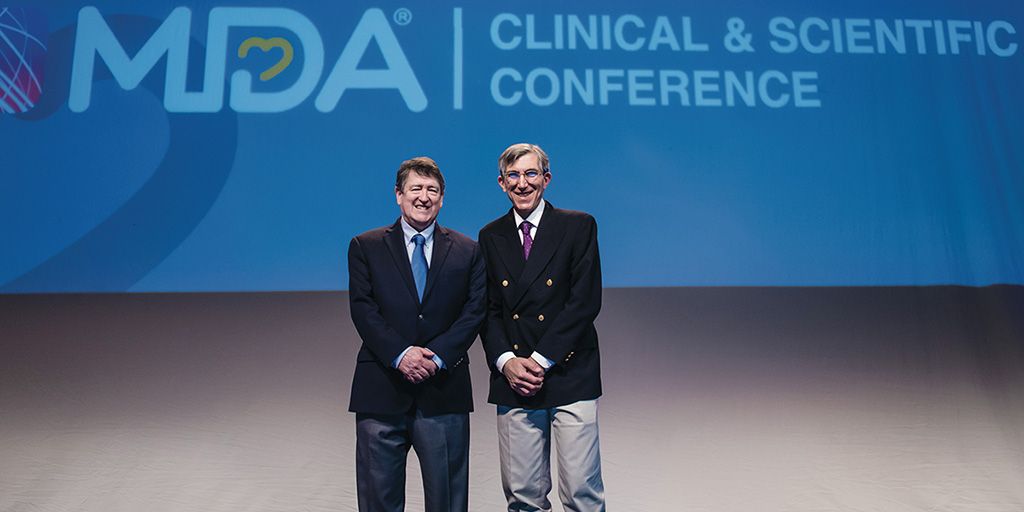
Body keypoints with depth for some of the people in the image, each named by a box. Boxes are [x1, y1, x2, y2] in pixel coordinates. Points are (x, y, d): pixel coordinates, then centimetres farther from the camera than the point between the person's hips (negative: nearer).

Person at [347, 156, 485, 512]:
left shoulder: (467, 252, 8)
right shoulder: (365, 247, 7)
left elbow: (474, 312, 0)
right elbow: (362, 309, -3)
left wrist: (437, 356, -14)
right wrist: (400, 354, -16)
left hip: (444, 392, 1)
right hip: (382, 390, 0)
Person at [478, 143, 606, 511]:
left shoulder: (579, 226, 1)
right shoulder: (490, 237, 12)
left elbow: (585, 301, -7)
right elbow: (488, 309, 10)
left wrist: (541, 359, -11)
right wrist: (506, 361, -7)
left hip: (569, 374, -3)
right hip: (512, 381, 3)